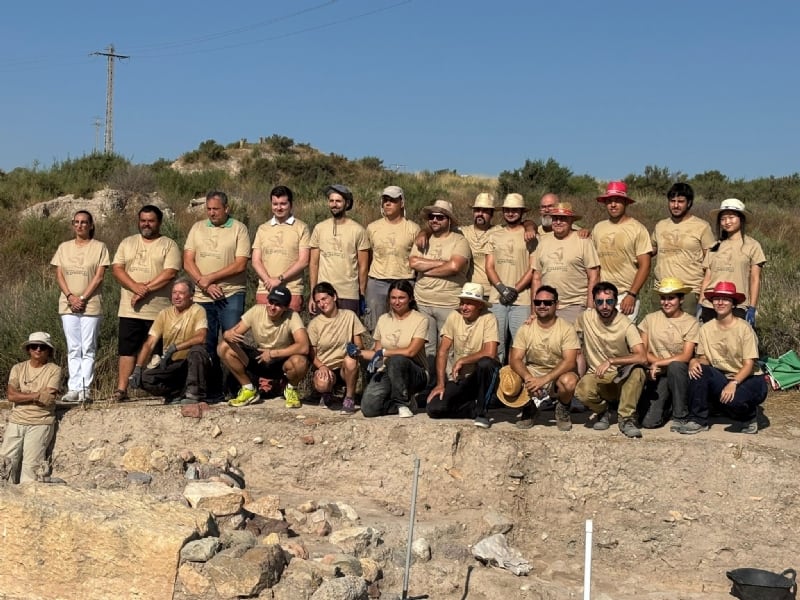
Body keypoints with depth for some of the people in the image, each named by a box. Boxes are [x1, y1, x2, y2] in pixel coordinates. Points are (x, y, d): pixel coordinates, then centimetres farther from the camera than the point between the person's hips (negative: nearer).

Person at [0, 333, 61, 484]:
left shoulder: (54, 370, 0)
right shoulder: (18, 368, 10)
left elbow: (49, 399, -11)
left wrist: (23, 395, -4)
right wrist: (38, 395, -9)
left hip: (40, 423, -3)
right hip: (16, 422, 3)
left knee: (31, 464, -11)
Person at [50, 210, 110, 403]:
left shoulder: (99, 247, 1)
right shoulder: (64, 248, 12)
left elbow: (99, 277, -5)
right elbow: (59, 275, 6)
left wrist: (83, 298, -12)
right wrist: (71, 297, -9)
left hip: (91, 305, -3)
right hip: (68, 305, 3)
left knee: (88, 349, -3)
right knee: (73, 349, 2)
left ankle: (85, 389, -3)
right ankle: (74, 389, 2)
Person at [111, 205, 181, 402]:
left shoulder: (169, 245, 2)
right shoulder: (127, 243, 15)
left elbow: (170, 273, -11)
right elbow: (117, 268, 4)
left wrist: (146, 289, -17)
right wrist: (135, 287, -13)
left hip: (158, 310, -3)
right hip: (130, 310, 3)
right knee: (127, 349, 2)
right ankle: (121, 389, 4)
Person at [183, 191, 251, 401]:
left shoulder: (239, 228, 0)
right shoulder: (197, 228, 12)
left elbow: (240, 265, -9)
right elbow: (188, 261, 6)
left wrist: (210, 278, -11)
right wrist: (204, 284, -9)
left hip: (231, 295, -4)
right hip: (203, 297, 4)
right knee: (207, 344, 6)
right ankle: (213, 391, 13)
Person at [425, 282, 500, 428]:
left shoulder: (488, 319, -12)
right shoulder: (454, 316, -1)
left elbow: (490, 353, -24)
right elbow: (442, 351, -1)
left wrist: (461, 361, -16)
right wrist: (440, 383, -7)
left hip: (480, 378, -3)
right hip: (457, 379, 3)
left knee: (485, 363, -37)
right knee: (434, 409, -19)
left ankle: (482, 412, -16)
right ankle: (475, 409, 5)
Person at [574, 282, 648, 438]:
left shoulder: (626, 325, -13)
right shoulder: (586, 318, -4)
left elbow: (642, 358, -25)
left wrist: (610, 362, -29)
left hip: (621, 377, -2)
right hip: (596, 375, 2)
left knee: (637, 370, -36)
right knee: (582, 390, -33)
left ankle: (627, 419, -18)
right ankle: (602, 410, 4)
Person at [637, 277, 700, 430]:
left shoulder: (691, 323, -3)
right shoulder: (650, 319, 5)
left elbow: (685, 357, -11)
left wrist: (659, 363, -14)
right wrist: (655, 364, -13)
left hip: (679, 374, -1)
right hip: (657, 376, 1)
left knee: (675, 366, -38)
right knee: (649, 422, -18)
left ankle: (680, 416, -17)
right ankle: (667, 406, 20)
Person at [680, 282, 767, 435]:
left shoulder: (744, 328, -14)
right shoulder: (706, 329, -1)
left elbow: (749, 365, -16)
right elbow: (704, 358, 2)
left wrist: (733, 383, -32)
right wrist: (694, 361, -22)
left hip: (749, 380, -4)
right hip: (722, 379, 4)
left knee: (733, 400, -35)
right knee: (698, 370, -23)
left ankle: (749, 416, 3)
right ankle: (698, 420, -12)